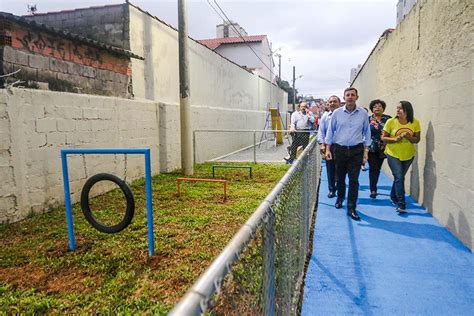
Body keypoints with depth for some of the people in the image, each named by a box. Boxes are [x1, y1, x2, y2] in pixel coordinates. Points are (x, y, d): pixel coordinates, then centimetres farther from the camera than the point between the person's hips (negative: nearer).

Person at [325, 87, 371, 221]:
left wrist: (366, 150, 3)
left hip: (356, 150, -1)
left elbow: (366, 132, 7)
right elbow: (330, 131, 4)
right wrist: (328, 149, 1)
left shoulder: (363, 113, 0)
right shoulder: (337, 113, 0)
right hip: (339, 149, 1)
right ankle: (340, 198, 38)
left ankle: (351, 208, 6)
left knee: (354, 180, -2)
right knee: (340, 177, 13)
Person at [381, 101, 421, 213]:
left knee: (399, 177, 16)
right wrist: (395, 139, -24)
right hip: (393, 154, -3)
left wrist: (408, 137, -22)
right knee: (399, 178, -11)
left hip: (408, 155, 3)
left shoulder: (415, 123, -5)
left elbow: (417, 139, -2)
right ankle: (401, 204, -6)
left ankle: (393, 197, 37)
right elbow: (383, 138, -7)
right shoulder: (391, 122, -11)